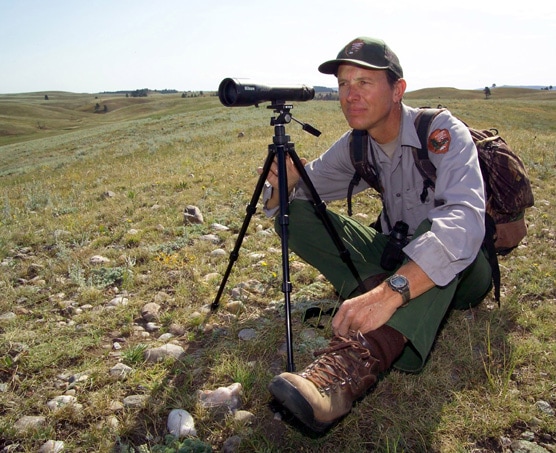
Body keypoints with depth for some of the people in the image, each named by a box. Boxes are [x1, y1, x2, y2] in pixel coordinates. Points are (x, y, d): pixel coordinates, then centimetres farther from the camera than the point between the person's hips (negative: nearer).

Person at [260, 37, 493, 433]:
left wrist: (390, 292, -53)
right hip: (394, 258, 5)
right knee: (295, 214, -10)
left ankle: (354, 362, -54)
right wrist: (283, 183, -23)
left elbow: (463, 221, -39)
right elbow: (280, 206, 2)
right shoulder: (355, 147, -3)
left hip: (459, 271, -4)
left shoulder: (442, 133, -20)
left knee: (440, 234, -40)